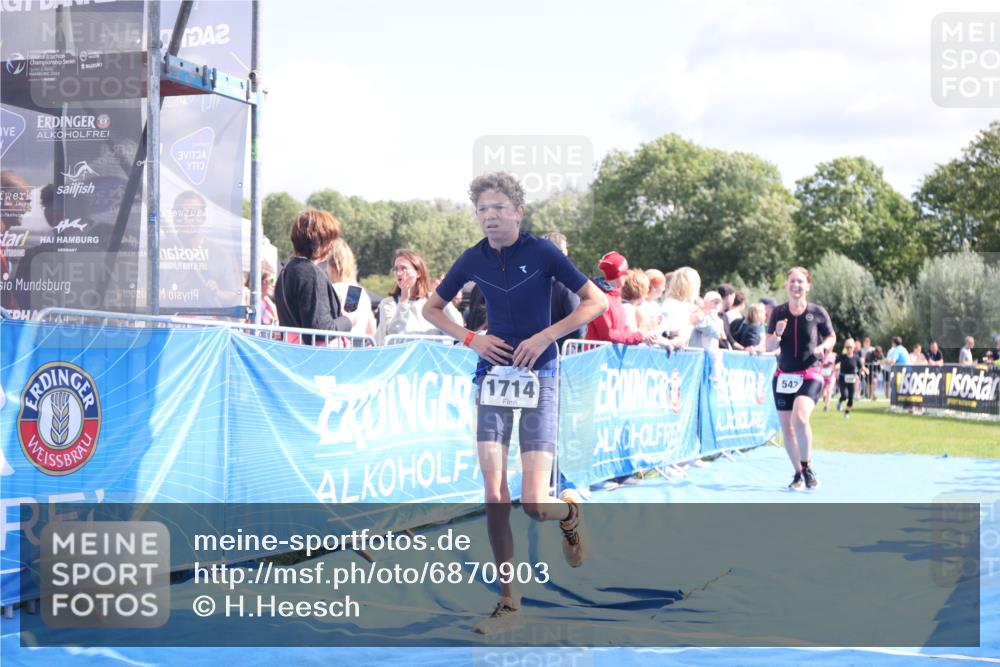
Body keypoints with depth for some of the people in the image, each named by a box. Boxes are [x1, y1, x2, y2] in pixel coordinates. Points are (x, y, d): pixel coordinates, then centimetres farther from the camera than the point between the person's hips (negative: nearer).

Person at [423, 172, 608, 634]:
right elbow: (431, 308, 17)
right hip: (493, 376, 3)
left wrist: (545, 336, -13)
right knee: (494, 496, -5)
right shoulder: (473, 260, 4)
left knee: (533, 505, -9)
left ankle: (570, 512, 29)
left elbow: (596, 302, -5)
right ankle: (508, 602, 6)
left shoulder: (542, 252, -6)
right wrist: (471, 339, 0)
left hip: (537, 378, -3)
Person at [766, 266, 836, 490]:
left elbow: (831, 336, 10)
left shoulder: (817, 312, -3)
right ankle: (799, 474, 22)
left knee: (799, 418, -26)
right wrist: (777, 334, -16)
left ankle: (807, 466, -8)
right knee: (787, 428, 6)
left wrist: (823, 347, -11)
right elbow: (769, 346, 5)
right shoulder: (779, 312, 2)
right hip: (783, 376, 3)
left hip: (809, 375, -3)